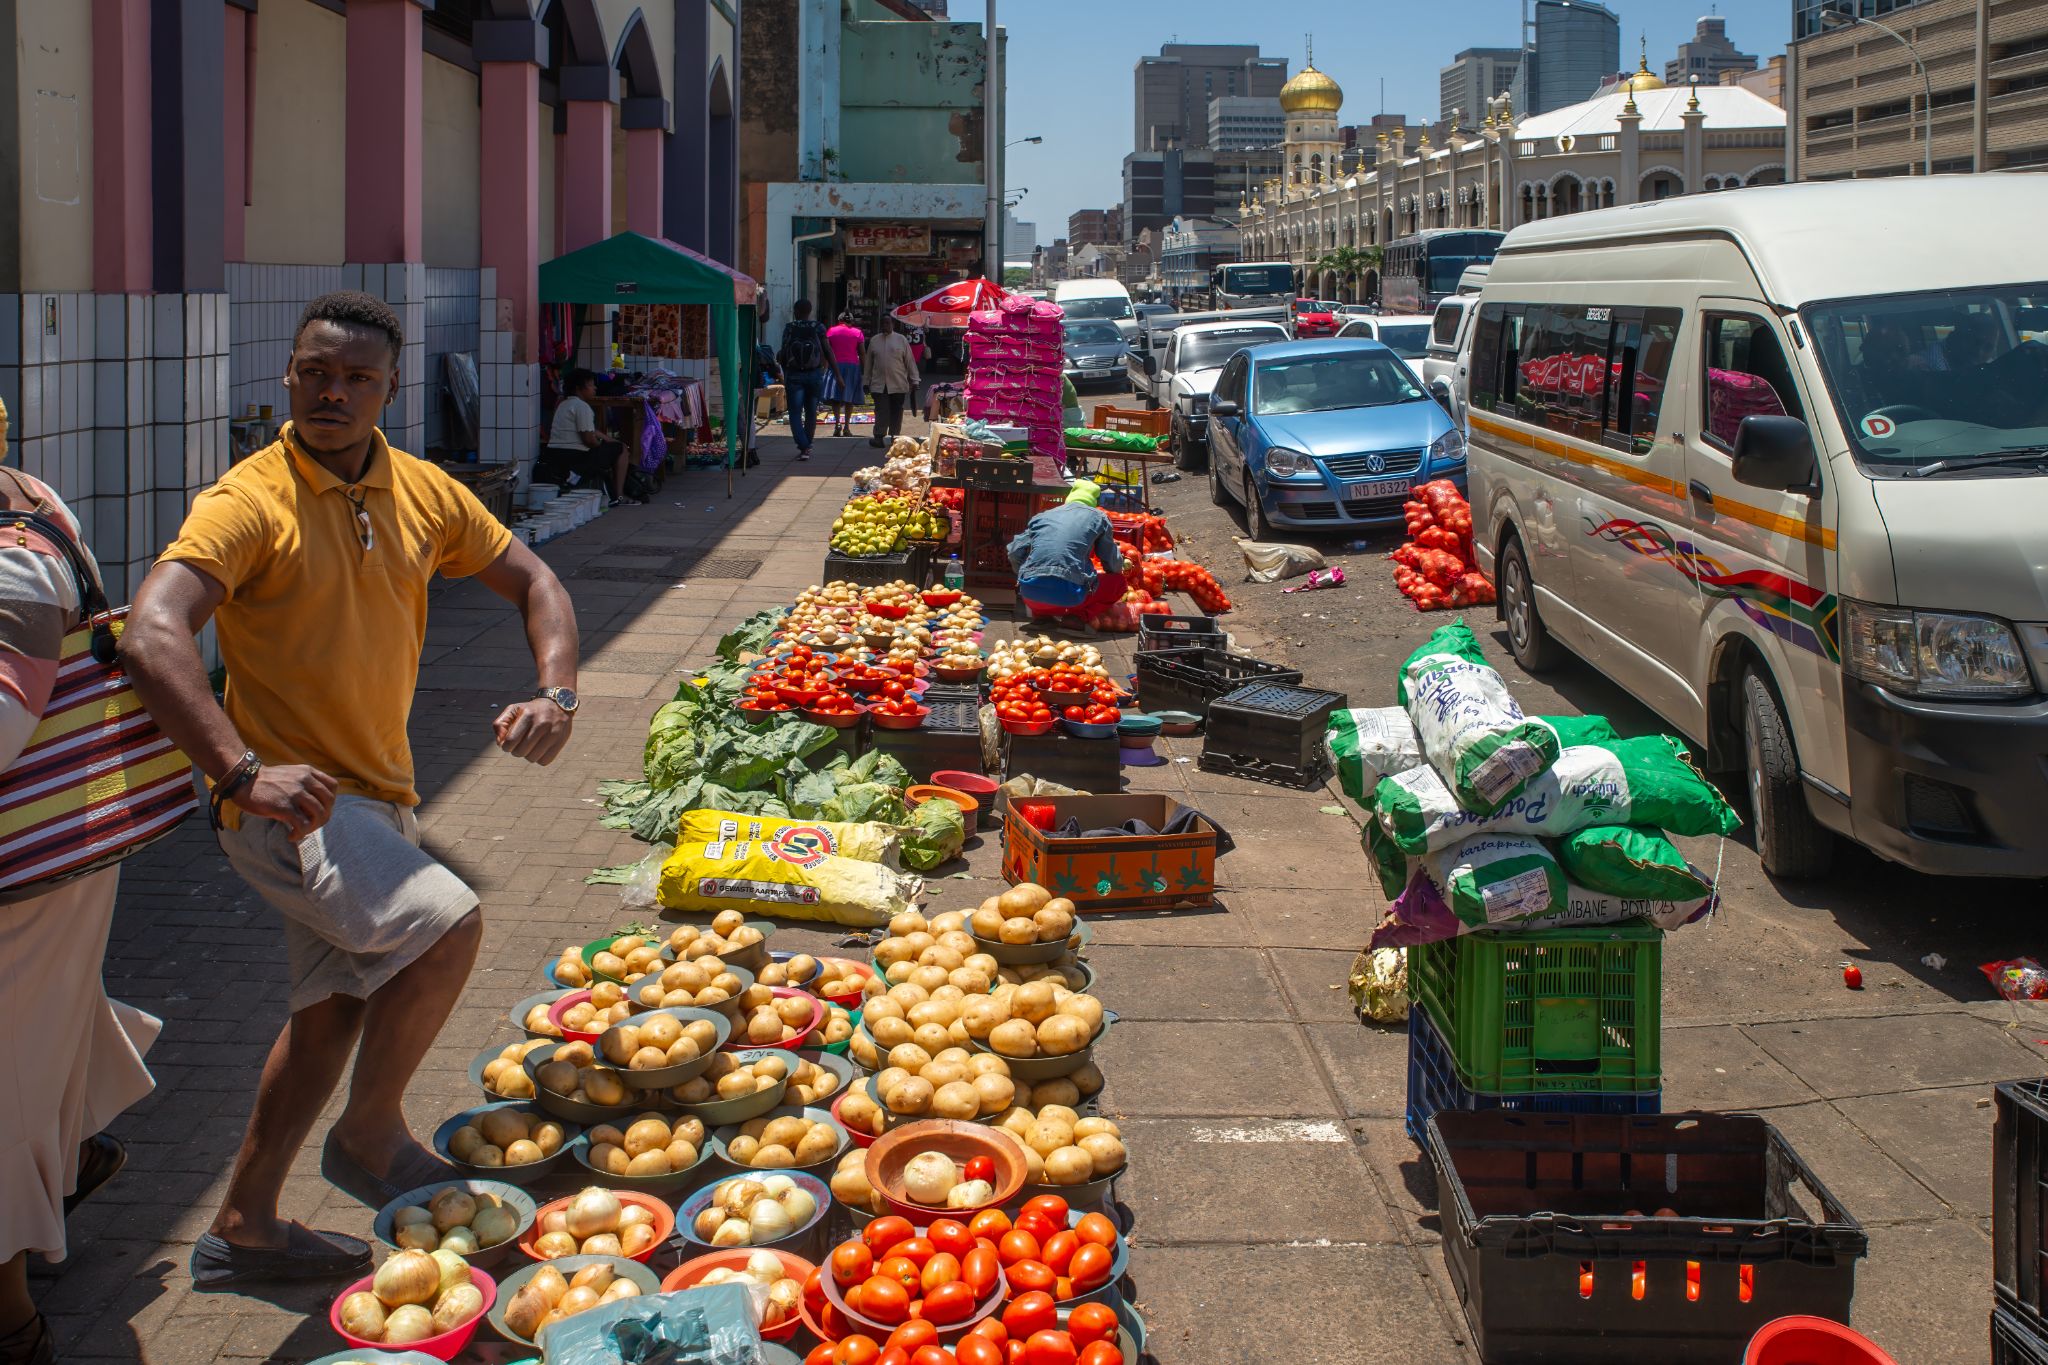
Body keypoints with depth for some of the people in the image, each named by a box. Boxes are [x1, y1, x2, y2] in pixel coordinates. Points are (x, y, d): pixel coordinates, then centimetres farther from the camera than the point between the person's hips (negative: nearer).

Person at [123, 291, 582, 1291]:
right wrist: (242, 770, -41)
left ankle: (242, 1228, 31)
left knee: (335, 1006, 16)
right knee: (446, 922, -26)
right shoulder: (249, 501, -16)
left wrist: (555, 694, -7)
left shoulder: (423, 493, 5)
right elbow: (152, 635, -28)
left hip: (377, 796, 8)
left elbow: (532, 582, 13)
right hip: (283, 803, -8)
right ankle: (370, 1138, -4)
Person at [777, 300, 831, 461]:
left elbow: (784, 353, -5)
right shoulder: (818, 328, -2)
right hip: (814, 375, 2)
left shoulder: (789, 328, -5)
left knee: (795, 413, 2)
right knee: (811, 412, 16)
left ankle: (803, 447, -14)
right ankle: (807, 445, 26)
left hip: (794, 375, -2)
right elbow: (828, 352, -3)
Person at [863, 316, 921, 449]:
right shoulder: (874, 340, 9)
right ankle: (879, 437, -8)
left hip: (898, 384, -1)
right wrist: (866, 381, 12)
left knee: (896, 412, 5)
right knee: (881, 411, -7)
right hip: (879, 384, 1)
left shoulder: (901, 340, 3)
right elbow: (869, 362, 13)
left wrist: (914, 381, -1)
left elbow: (910, 361, 3)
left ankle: (895, 436, 14)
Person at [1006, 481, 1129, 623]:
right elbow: (1112, 562, 18)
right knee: (1119, 582, 19)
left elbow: (1015, 553, 15)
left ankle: (1041, 612, 8)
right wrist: (1121, 565, 42)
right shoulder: (1098, 517, 13)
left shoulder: (1043, 516, 21)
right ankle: (1076, 615, -1)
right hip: (1067, 595, -4)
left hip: (1030, 593, 4)